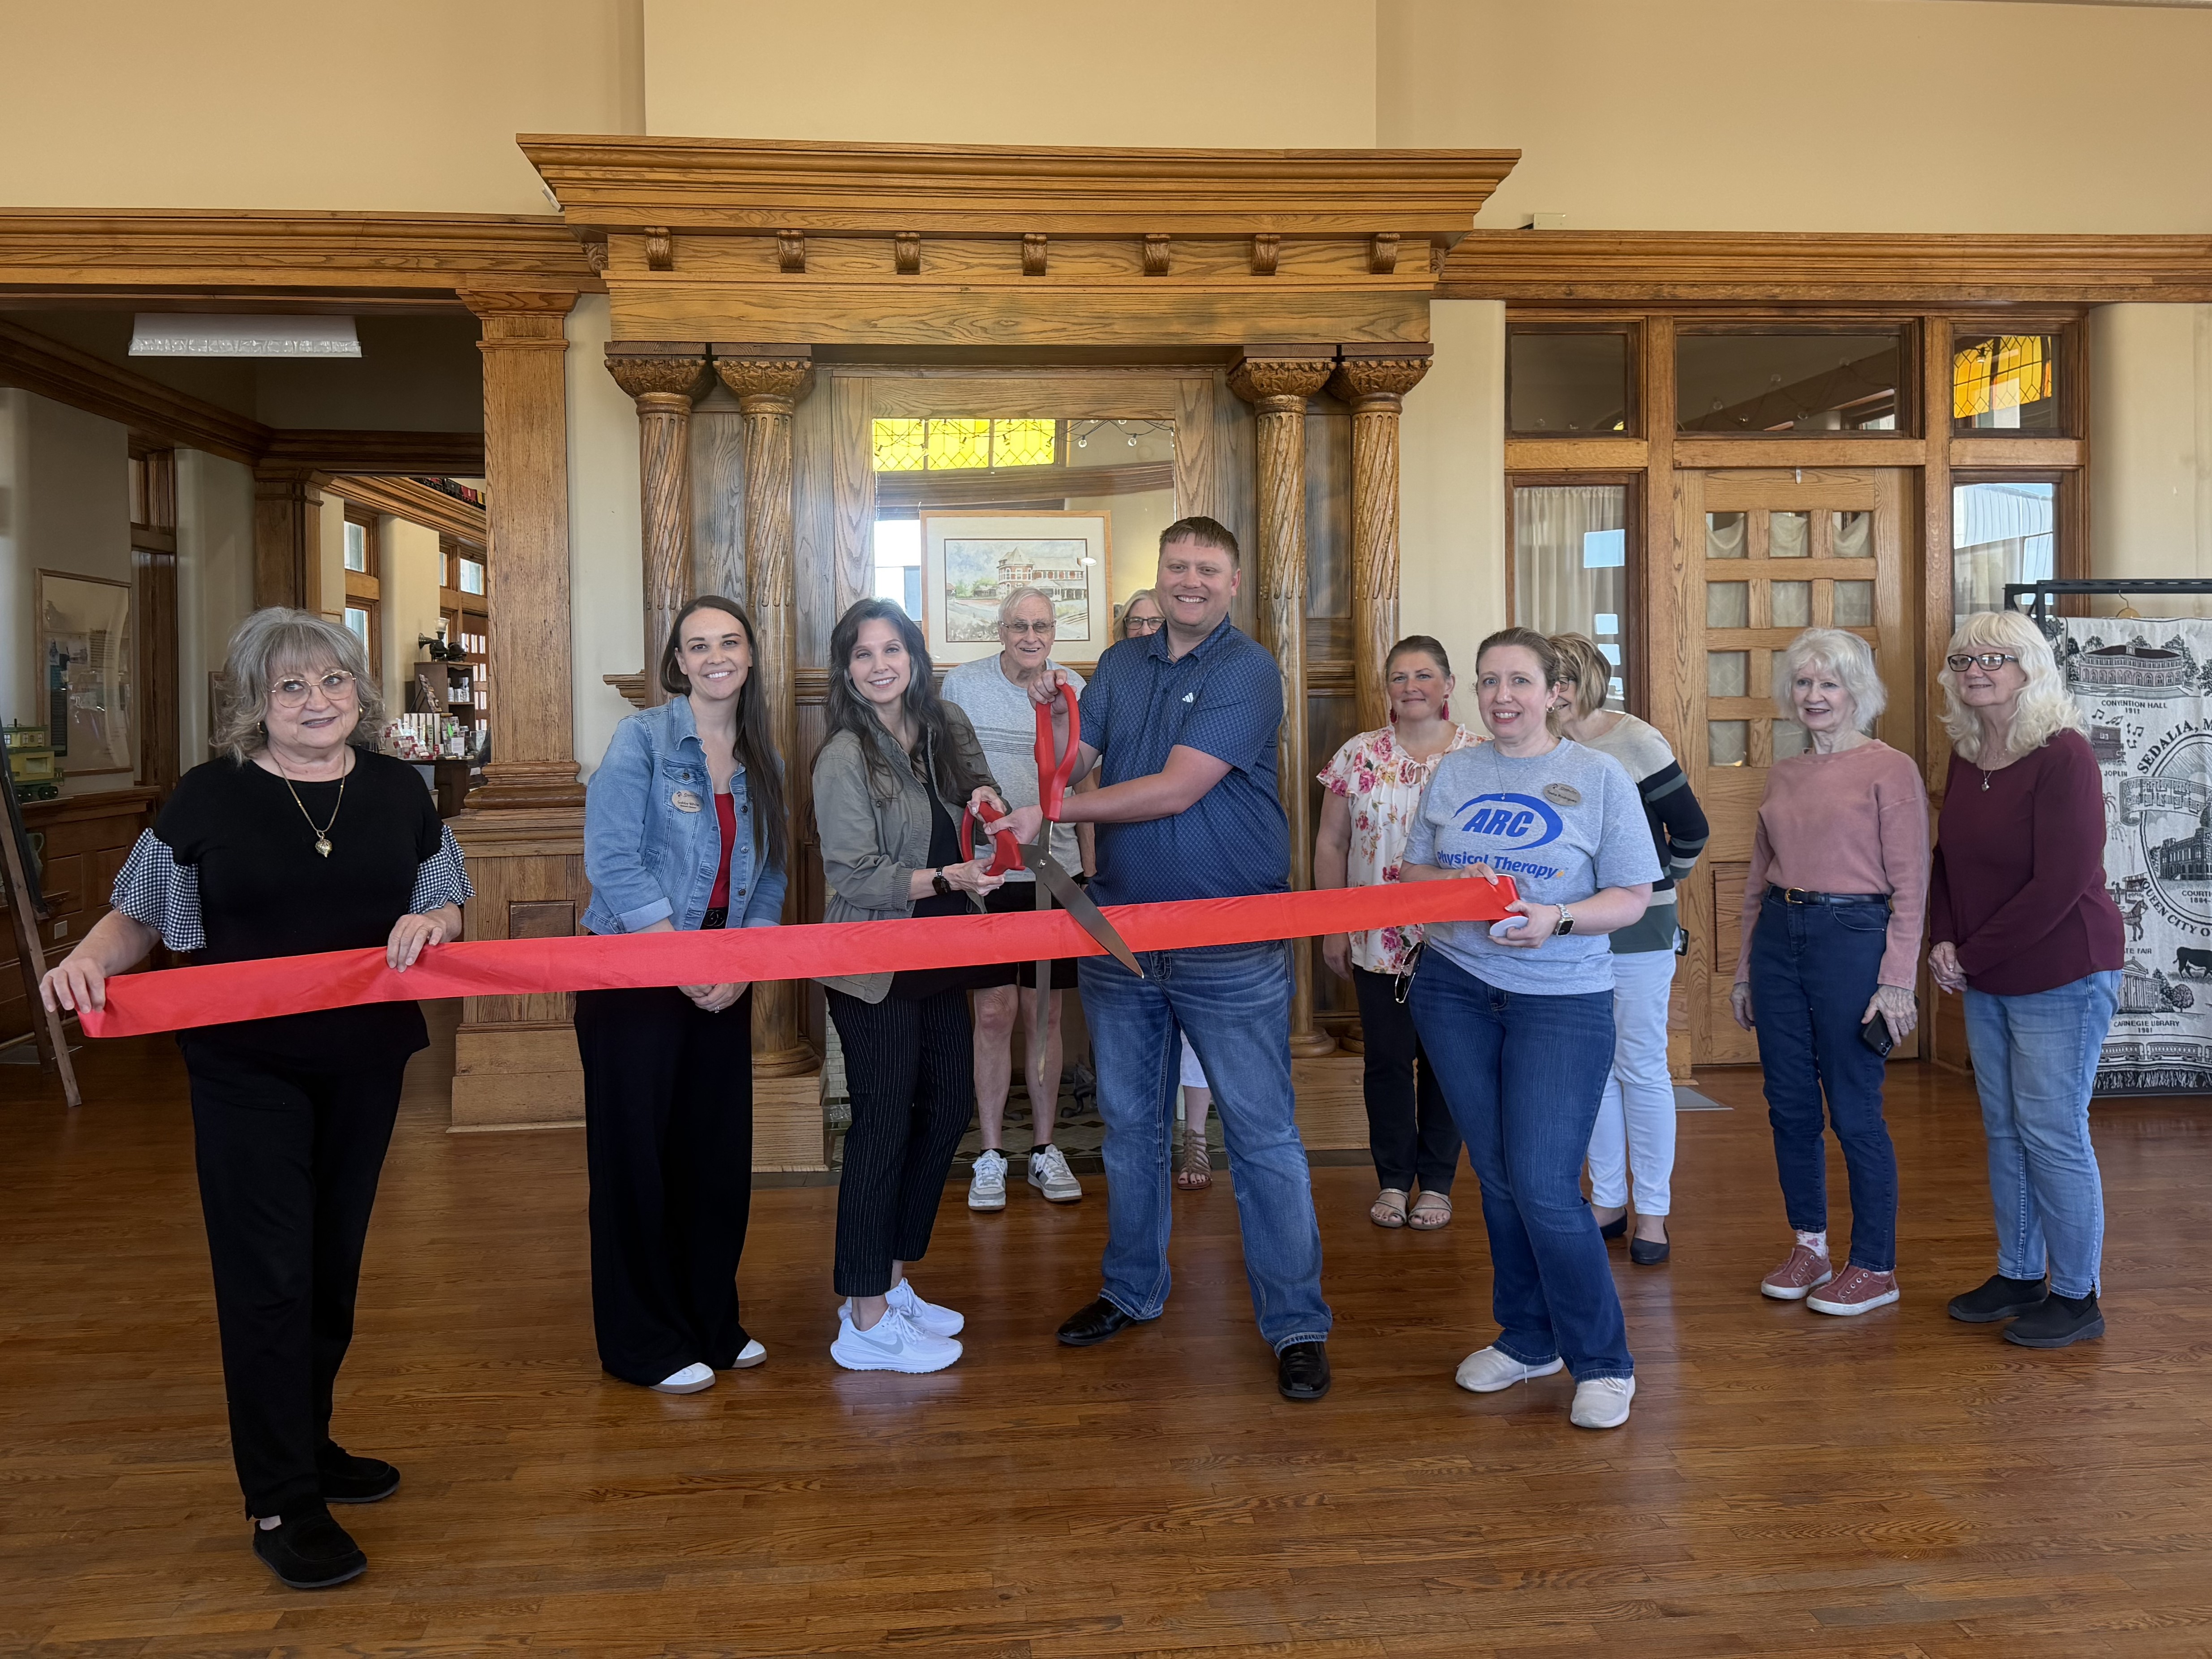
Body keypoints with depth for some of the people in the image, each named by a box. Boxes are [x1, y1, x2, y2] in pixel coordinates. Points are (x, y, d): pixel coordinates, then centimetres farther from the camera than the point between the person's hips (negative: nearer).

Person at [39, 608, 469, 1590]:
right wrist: (87, 961, -18)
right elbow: (138, 917, 2)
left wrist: (426, 926, -12)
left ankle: (306, 1443, 35)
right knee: (268, 1276, -3)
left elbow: (447, 905, 11)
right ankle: (282, 1505, 9)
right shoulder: (210, 798, -4)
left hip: (365, 1063, 4)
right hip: (248, 1068, -3)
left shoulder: (398, 792, 4)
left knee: (333, 1264, 16)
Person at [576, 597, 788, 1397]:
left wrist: (739, 969, -7)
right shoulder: (641, 739, -8)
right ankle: (646, 1343, 18)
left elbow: (768, 879, 8)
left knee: (721, 1150, 10)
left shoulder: (763, 761, 8)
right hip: (633, 975, -5)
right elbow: (613, 862, -15)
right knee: (639, 1153, 3)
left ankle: (711, 1323, 28)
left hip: (723, 986, 5)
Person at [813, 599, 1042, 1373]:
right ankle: (866, 1322, 11)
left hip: (941, 958, 7)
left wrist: (988, 800, -7)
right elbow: (855, 877, -17)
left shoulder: (946, 725, 3)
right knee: (883, 1128, -2)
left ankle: (892, 1282, 30)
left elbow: (981, 792, 17)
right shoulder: (844, 759, -15)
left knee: (948, 1110, 13)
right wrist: (949, 878, -27)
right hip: (874, 969, -7)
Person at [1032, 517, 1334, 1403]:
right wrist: (1053, 716, -15)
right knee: (1129, 1124, 17)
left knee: (1263, 1136, 0)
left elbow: (1176, 790, -18)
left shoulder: (1248, 671, -10)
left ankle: (1296, 1324, 12)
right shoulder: (1120, 664, 11)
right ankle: (1132, 1290, 35)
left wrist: (1054, 812, -12)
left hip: (1229, 945, -6)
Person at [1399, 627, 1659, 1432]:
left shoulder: (1600, 777, -1)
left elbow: (1632, 898, -3)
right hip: (1455, 989, 4)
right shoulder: (1452, 773, 8)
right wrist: (1458, 884, -11)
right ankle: (1527, 1339, 29)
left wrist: (1557, 919, -20)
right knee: (1497, 1178, 11)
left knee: (1545, 1189, -9)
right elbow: (1411, 873, 10)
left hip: (1562, 1000, -3)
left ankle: (1603, 1362, 11)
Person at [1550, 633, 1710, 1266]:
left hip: (1638, 927, -5)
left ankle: (1653, 1212, 13)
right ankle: (1607, 1201, 23)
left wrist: (1657, 882, 7)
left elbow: (1691, 828, -3)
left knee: (1642, 1069, 2)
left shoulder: (1636, 741, -11)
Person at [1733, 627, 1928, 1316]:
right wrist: (1744, 969, 16)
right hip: (1779, 936, 6)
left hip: (1852, 937, -6)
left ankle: (1875, 1267, 14)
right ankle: (1808, 1246, 26)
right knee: (1788, 1104, 10)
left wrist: (1897, 981, -13)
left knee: (1854, 1110, 0)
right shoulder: (1783, 775, 12)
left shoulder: (1891, 769, -5)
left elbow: (1910, 886, -8)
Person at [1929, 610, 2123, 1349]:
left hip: (2061, 979, -7)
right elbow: (1947, 860, 13)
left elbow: (2059, 885, -19)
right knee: (2003, 1130, 14)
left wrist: (1973, 955, -13)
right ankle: (2019, 1275, 29)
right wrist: (1945, 942, -2)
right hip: (1986, 981, 7)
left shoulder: (2063, 756, -16)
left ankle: (2077, 1298, 15)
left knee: (2054, 1133, -1)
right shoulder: (1965, 758, 6)